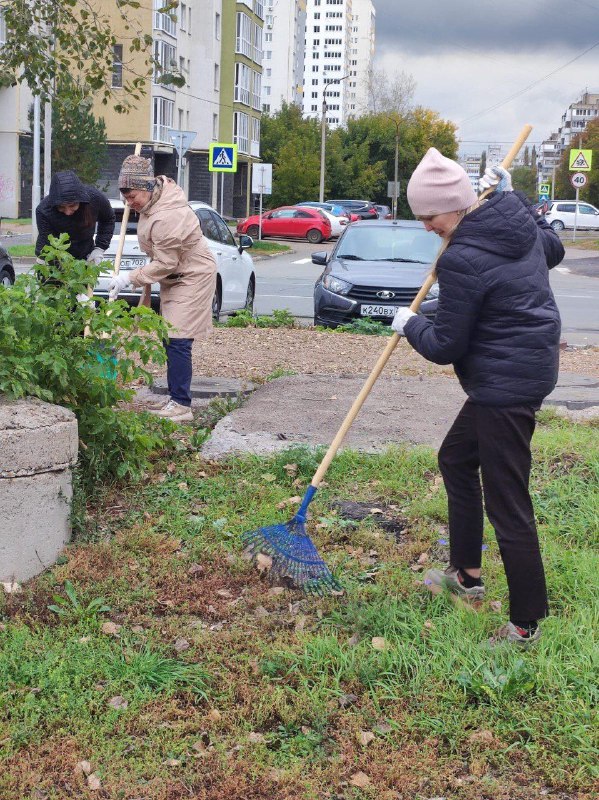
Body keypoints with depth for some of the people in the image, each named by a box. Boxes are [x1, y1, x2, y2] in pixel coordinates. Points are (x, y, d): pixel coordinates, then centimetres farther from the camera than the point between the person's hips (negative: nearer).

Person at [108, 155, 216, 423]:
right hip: (175, 276, 11)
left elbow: (164, 263, -25)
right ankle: (176, 398, 18)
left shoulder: (166, 218, -30)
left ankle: (181, 405, -12)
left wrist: (131, 278, -20)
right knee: (171, 339, 11)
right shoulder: (160, 189, 1)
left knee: (177, 340, -15)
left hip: (193, 277, -11)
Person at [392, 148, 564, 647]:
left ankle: (527, 624, 10)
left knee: (507, 503, -2)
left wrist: (410, 325, 5)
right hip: (535, 366, 11)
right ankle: (466, 573, 37)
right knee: (456, 458, 25)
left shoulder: (461, 260, -23)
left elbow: (445, 347, -15)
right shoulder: (519, 221, 3)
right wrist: (508, 195, 28)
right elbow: (553, 250, 28)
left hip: (506, 387, -11)